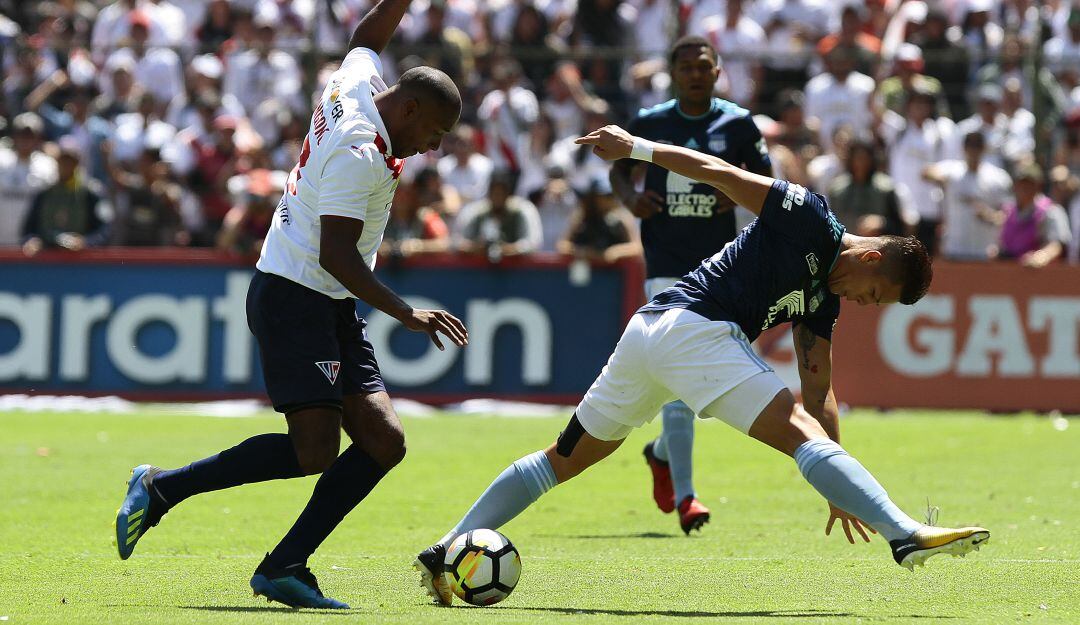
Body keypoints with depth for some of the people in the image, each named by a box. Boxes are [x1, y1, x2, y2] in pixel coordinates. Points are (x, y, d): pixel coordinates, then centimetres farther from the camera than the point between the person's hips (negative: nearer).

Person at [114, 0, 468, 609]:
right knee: (315, 451, -19)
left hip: (332, 309, 11)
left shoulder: (355, 84, 8)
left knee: (383, 441, -3)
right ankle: (162, 489, -4)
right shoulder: (360, 153, -19)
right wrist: (408, 314, -26)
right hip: (294, 301, -11)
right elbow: (335, 255, -24)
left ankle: (284, 567, -5)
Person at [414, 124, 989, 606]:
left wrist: (837, 486, 15)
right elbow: (718, 173, -1)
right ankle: (906, 536, -27)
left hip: (647, 330, 9)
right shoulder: (809, 218, -1)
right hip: (693, 324, -9)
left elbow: (818, 391, 20)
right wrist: (637, 148, -3)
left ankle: (447, 552, 19)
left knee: (567, 458, 16)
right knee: (801, 434, -16)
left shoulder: (823, 300, 21)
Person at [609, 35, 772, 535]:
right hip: (667, 266, -2)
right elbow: (619, 168, 16)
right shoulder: (649, 123, 3)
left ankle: (662, 452, 39)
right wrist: (629, 196, -6)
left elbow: (767, 179, 10)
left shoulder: (738, 124, 2)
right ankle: (683, 495, -17)